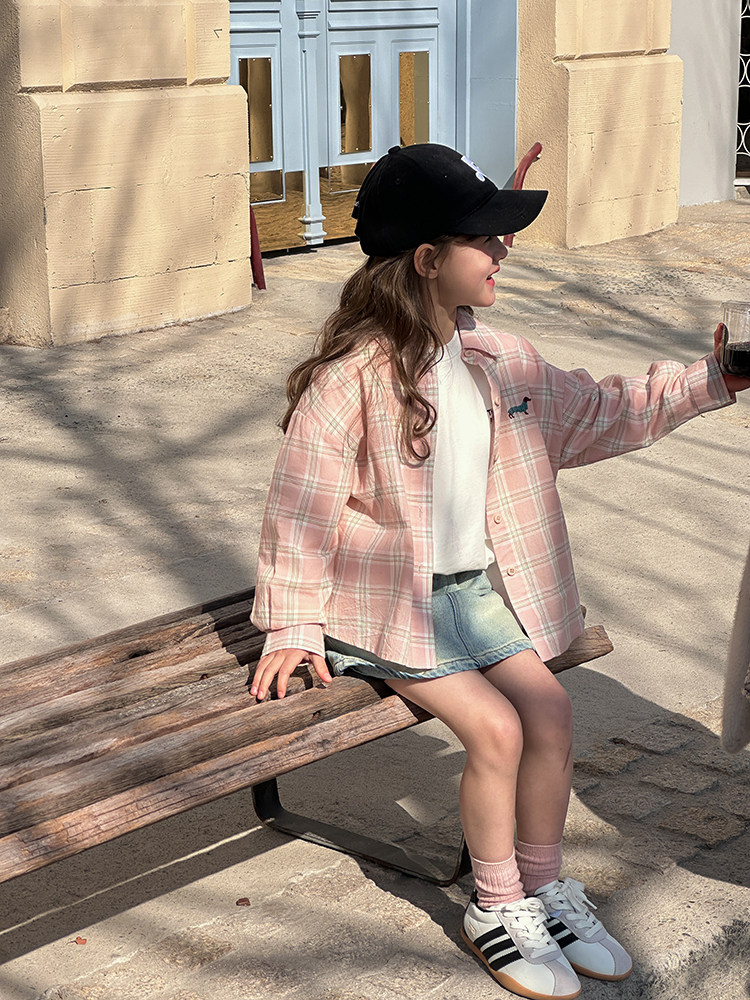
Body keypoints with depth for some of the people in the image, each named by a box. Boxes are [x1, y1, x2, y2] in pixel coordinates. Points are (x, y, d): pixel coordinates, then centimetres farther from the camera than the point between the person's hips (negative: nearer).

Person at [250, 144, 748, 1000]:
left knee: (549, 708, -9)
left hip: (476, 584, 6)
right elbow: (301, 497, -16)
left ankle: (544, 887, 12)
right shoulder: (354, 375, -19)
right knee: (496, 727, -17)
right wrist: (293, 623, -13)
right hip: (389, 599, -6)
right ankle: (496, 909, 5)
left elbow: (597, 413, 13)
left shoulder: (500, 363, 2)